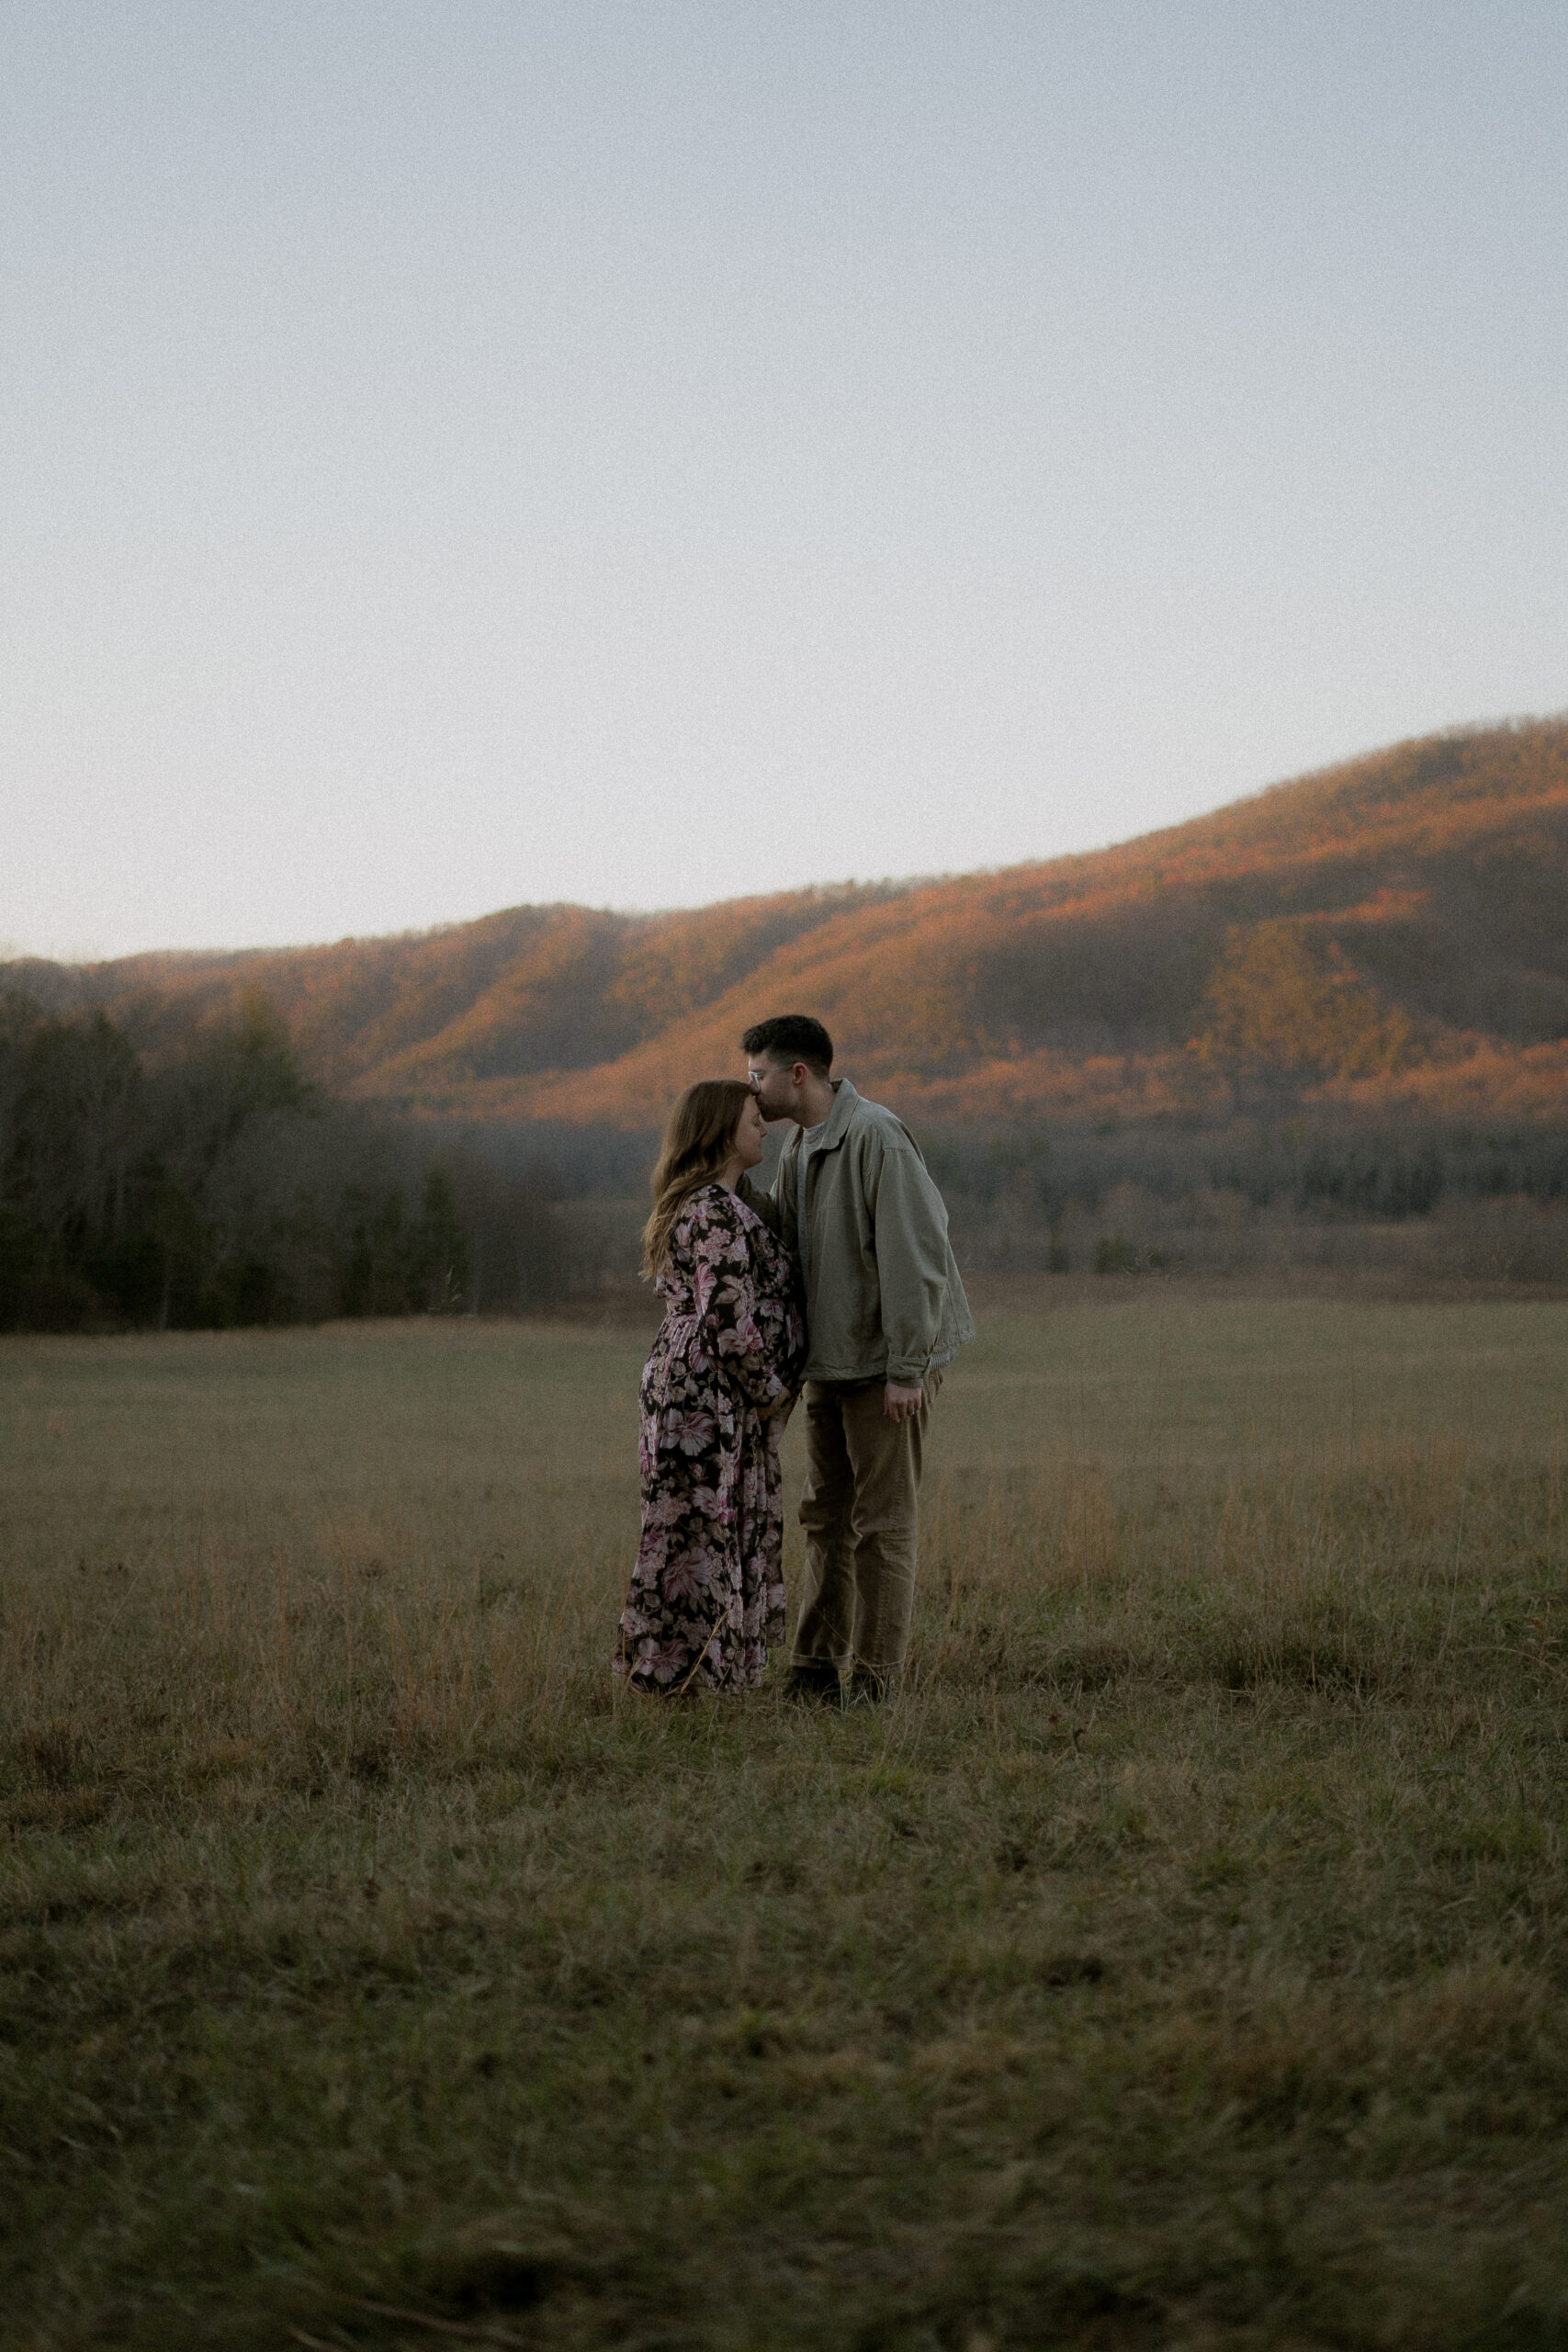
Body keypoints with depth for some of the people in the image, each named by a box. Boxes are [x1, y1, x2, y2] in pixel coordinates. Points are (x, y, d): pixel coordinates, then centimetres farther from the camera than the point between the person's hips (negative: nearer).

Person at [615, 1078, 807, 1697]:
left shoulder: (695, 1204, 16)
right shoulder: (718, 1211, -16)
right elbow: (730, 1315, -22)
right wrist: (769, 1389, -11)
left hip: (682, 1385, 10)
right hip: (712, 1396, -10)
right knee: (702, 1532, -5)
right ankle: (687, 1675, 0)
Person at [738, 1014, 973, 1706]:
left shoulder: (876, 1137, -17)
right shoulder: (798, 1147, 12)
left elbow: (914, 1254, -21)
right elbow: (785, 1238, 7)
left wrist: (907, 1368, -23)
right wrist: (736, 1185, -8)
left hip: (887, 1362, -9)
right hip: (831, 1361, 9)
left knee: (883, 1522, -2)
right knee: (826, 1518, 11)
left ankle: (872, 1680, 2)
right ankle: (817, 1670, 17)